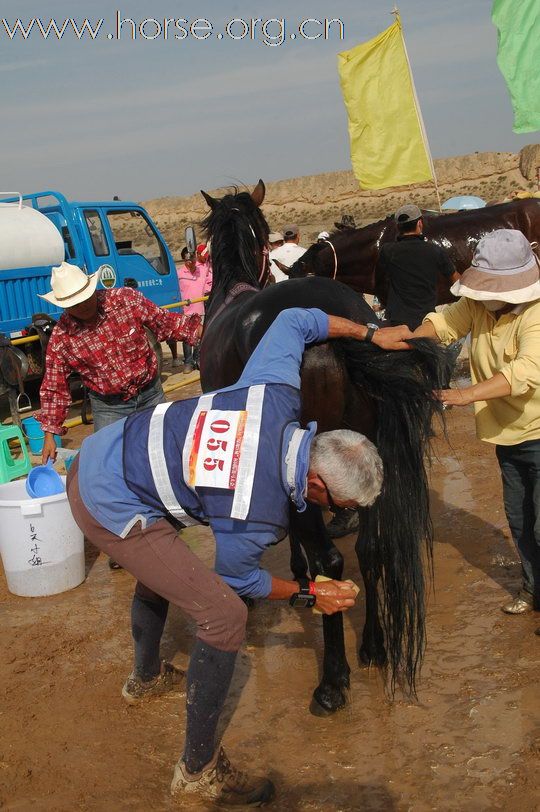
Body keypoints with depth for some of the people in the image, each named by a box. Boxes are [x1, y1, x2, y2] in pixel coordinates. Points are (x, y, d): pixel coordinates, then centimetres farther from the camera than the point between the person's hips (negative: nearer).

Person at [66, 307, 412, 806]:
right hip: (108, 509, -9)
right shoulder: (258, 517, -26)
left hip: (99, 455, 9)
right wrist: (309, 595, 5)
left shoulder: (275, 394, -13)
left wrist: (370, 333, 9)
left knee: (161, 566, 33)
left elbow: (292, 321, 5)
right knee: (224, 616, -9)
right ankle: (199, 771, 9)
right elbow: (237, 577, -4)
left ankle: (145, 678, 61)